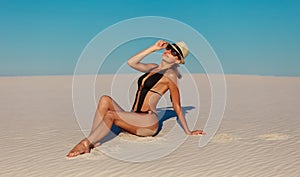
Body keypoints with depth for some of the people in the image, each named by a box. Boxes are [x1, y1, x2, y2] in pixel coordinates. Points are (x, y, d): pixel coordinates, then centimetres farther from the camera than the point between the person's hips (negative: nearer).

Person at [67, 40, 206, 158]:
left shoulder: (170, 75, -2)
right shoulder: (153, 68, 19)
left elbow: (177, 107, -1)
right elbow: (131, 62, 5)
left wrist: (188, 132, 1)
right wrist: (153, 48, 4)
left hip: (149, 122, -7)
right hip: (134, 121, 7)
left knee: (110, 114, -26)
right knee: (105, 99, -14)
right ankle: (92, 140, -26)